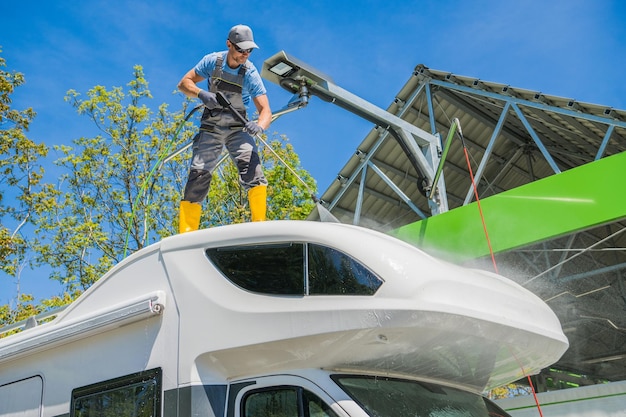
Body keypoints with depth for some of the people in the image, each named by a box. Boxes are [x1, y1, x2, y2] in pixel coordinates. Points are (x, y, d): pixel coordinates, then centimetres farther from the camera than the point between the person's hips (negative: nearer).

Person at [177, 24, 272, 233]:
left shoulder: (250, 73, -14)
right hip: (211, 127, 1)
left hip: (238, 128, -1)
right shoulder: (212, 61, -8)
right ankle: (185, 236, -2)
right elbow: (184, 84, -4)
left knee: (252, 167, -25)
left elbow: (265, 110, -19)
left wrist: (259, 126, -42)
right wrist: (201, 93, -25)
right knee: (198, 175, -9)